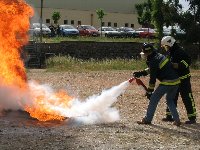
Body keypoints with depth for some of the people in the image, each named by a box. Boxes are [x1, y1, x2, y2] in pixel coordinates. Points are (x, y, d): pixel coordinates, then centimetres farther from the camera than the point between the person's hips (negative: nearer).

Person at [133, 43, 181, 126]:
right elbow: (151, 69, 29)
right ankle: (177, 120, 16)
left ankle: (147, 119, 7)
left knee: (154, 99, 3)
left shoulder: (153, 61, -11)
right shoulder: (159, 56, 16)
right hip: (176, 81, 9)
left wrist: (149, 91, 0)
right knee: (170, 100, 23)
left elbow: (152, 78, -8)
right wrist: (141, 73, 22)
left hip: (167, 82, -9)